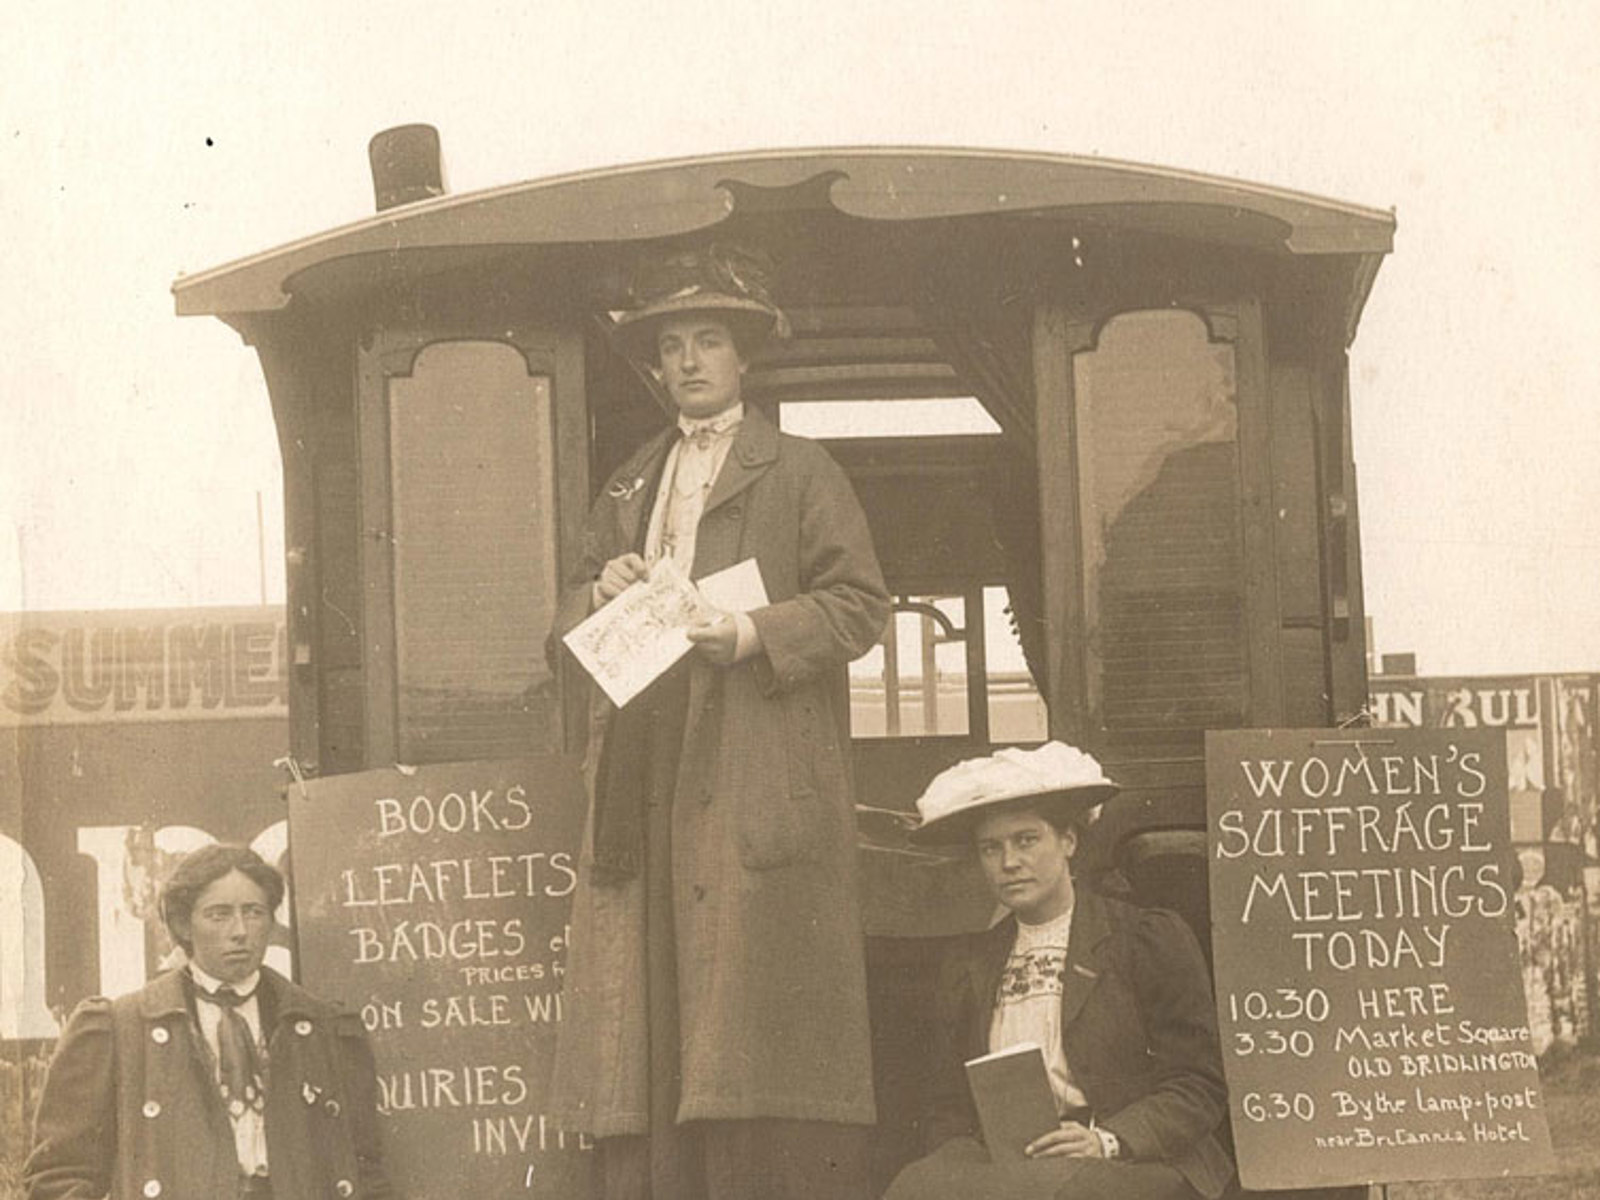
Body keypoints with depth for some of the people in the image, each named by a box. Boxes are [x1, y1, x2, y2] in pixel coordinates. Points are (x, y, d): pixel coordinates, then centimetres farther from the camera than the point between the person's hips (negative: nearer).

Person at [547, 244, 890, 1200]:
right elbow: (571, 623, 26)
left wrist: (751, 635, -15)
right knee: (650, 1011, -1)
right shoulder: (630, 489, 24)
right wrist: (604, 591, 3)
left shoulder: (800, 472, 7)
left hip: (760, 784, -5)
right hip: (647, 783, 5)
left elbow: (861, 606, -1)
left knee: (756, 1005, -11)